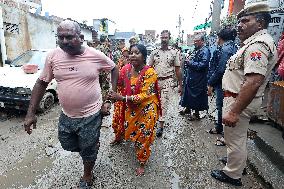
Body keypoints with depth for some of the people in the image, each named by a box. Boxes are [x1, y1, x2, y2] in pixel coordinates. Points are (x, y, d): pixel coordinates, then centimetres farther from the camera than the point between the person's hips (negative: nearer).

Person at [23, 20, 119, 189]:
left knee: (88, 151, 14)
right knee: (68, 146, 24)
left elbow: (114, 68, 4)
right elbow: (42, 83, 2)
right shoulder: (53, 56, -6)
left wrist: (113, 92, -4)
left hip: (91, 115, -3)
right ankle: (93, 144, 55)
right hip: (66, 115, 4)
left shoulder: (96, 55, -14)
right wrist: (31, 113, 0)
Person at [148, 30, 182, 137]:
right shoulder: (154, 52, 7)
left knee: (164, 103, -3)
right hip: (155, 80, 3)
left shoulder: (174, 52, 2)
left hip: (167, 81, -2)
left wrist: (180, 84, 1)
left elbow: (177, 70, 3)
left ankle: (161, 126, 4)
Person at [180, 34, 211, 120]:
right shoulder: (196, 50, 15)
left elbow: (202, 65, -23)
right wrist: (187, 62, 6)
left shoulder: (205, 51, -13)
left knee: (196, 95, 1)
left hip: (198, 79, -9)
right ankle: (188, 109, 35)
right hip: (190, 77, 9)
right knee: (188, 93, 17)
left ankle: (196, 113, 15)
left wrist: (190, 63, -18)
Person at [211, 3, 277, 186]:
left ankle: (233, 174, 26)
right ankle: (237, 160, 48)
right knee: (239, 137, 26)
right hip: (243, 99, 11)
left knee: (235, 139, 7)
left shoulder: (257, 44, -24)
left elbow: (253, 82, -34)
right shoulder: (256, 42, 11)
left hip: (240, 100, -11)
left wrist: (234, 112, -33)